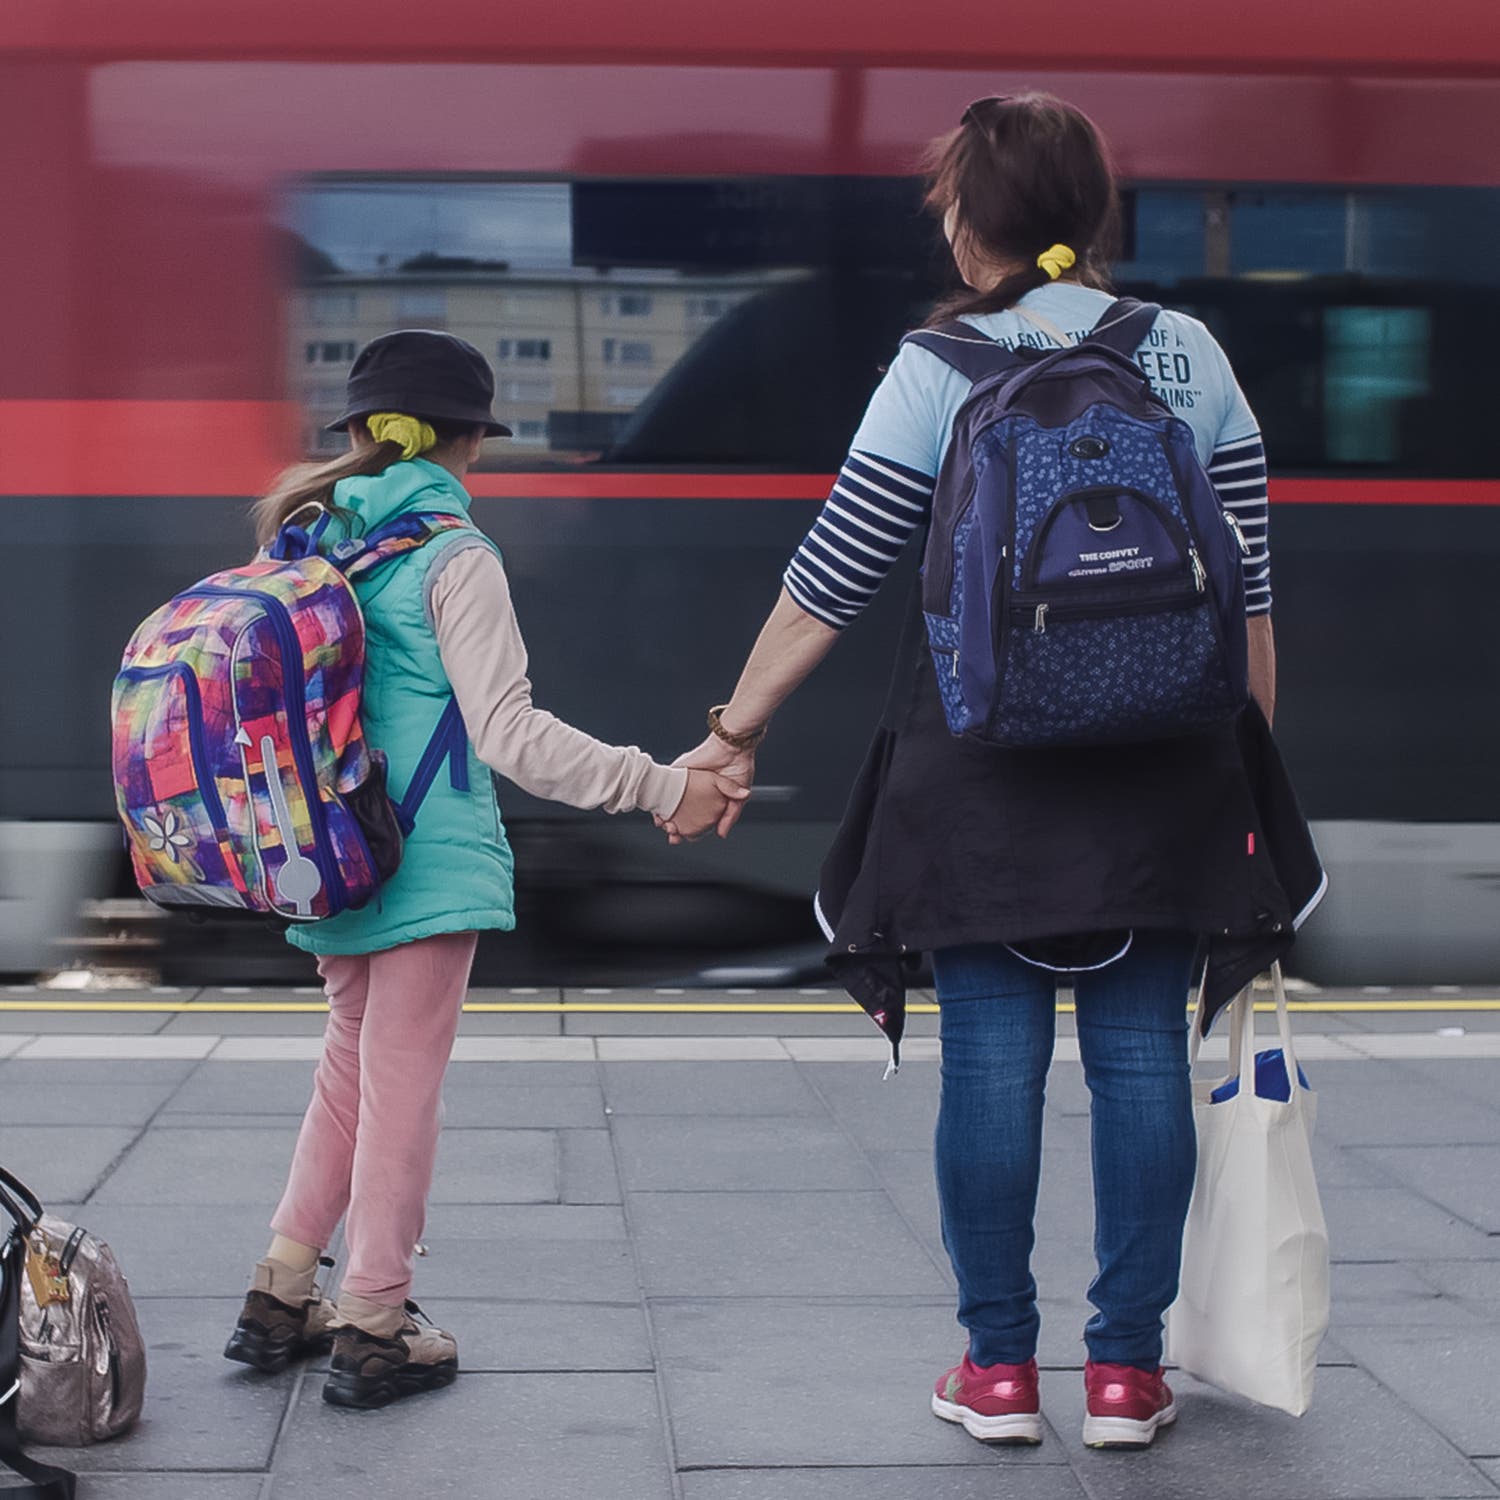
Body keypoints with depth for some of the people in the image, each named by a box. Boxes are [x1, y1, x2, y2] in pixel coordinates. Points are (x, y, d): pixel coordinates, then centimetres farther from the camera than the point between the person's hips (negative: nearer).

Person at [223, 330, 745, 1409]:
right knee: (403, 1084, 1)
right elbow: (507, 732, -19)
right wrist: (664, 788, -18)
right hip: (429, 862, -7)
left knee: (353, 1064, 19)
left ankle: (283, 1296, 24)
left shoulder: (314, 540, 8)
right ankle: (375, 1330, 8)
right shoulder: (453, 557, -12)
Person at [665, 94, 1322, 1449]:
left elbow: (832, 579, -2)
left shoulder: (940, 368, -3)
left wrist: (737, 730, 7)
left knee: (992, 1060, 4)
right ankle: (1125, 1367, 11)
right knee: (1141, 1053, 6)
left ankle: (1000, 1365, 11)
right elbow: (1248, 587, 6)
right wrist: (1251, 765, 15)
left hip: (985, 763, -2)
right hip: (1165, 764, 2)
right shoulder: (1191, 357, 5)